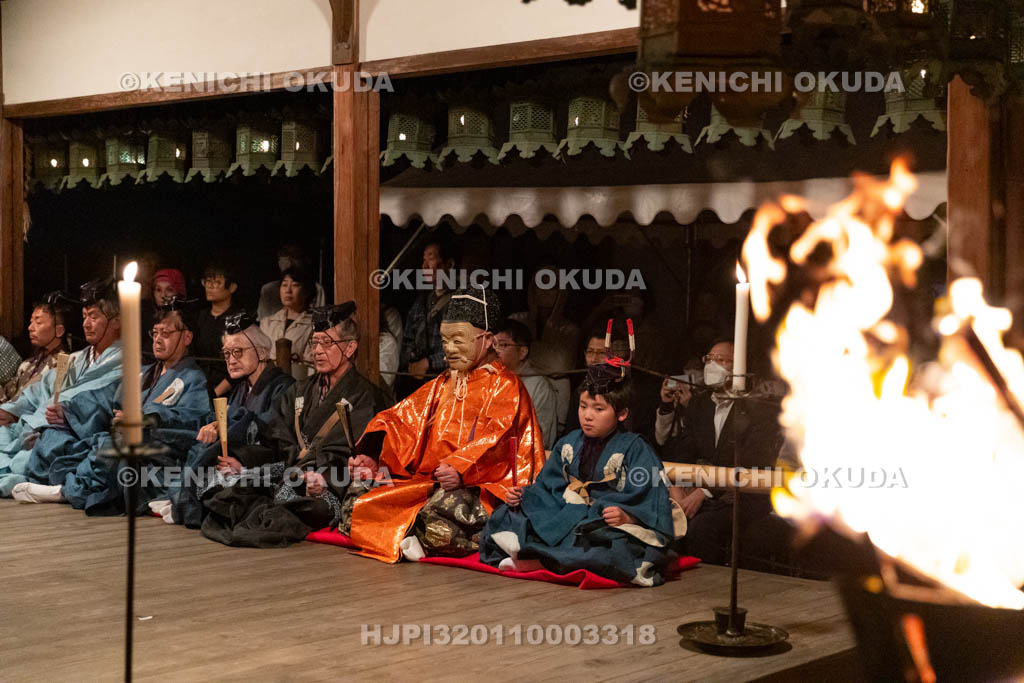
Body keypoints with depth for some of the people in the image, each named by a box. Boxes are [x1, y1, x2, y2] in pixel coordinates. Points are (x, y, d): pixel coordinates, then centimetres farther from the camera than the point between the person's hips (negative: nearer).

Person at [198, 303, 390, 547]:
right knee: (226, 479, -15)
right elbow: (276, 442, 16)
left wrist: (327, 478, -31)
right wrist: (241, 461, -4)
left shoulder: (366, 396, 1)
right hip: (292, 471, 7)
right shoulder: (300, 392, 24)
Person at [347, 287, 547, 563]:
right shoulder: (441, 386, 25)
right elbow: (400, 419, 14)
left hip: (479, 487, -6)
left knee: (446, 505, -40)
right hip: (428, 483, 6)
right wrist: (372, 455, -5)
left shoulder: (505, 386, 2)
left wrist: (461, 469, -32)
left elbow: (495, 439, -15)